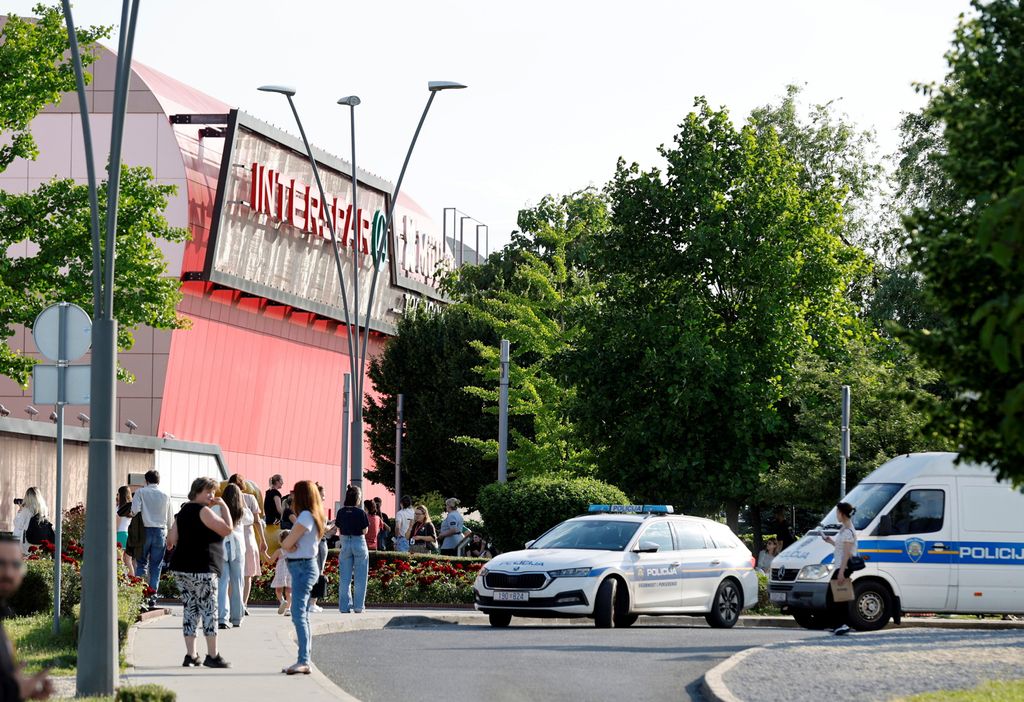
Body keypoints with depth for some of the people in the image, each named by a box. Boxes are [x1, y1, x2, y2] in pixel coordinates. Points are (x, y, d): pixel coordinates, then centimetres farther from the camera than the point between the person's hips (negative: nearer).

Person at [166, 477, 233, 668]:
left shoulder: (183, 511, 14)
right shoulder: (203, 511, -10)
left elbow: (172, 541, 11)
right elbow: (227, 529, -14)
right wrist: (224, 506, -5)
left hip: (181, 568, 8)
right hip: (201, 569, -8)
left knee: (190, 609, 9)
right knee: (209, 610, -2)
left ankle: (190, 655, 7)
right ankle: (212, 655, -2)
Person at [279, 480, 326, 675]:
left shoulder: (305, 516, -14)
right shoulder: (314, 516, 16)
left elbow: (287, 544, -17)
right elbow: (287, 543, 14)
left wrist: (287, 543, 4)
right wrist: (289, 543, -7)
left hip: (303, 567, -11)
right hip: (304, 566, 11)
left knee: (298, 613, -16)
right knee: (302, 614, 15)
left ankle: (303, 661, -23)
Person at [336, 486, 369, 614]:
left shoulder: (341, 512, -2)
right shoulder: (361, 512, -11)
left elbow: (339, 529, 3)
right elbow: (365, 531, -7)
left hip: (345, 543, 3)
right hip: (359, 543, -3)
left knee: (345, 577, 8)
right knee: (360, 577, 6)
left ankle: (344, 606, 7)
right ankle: (358, 606, 6)